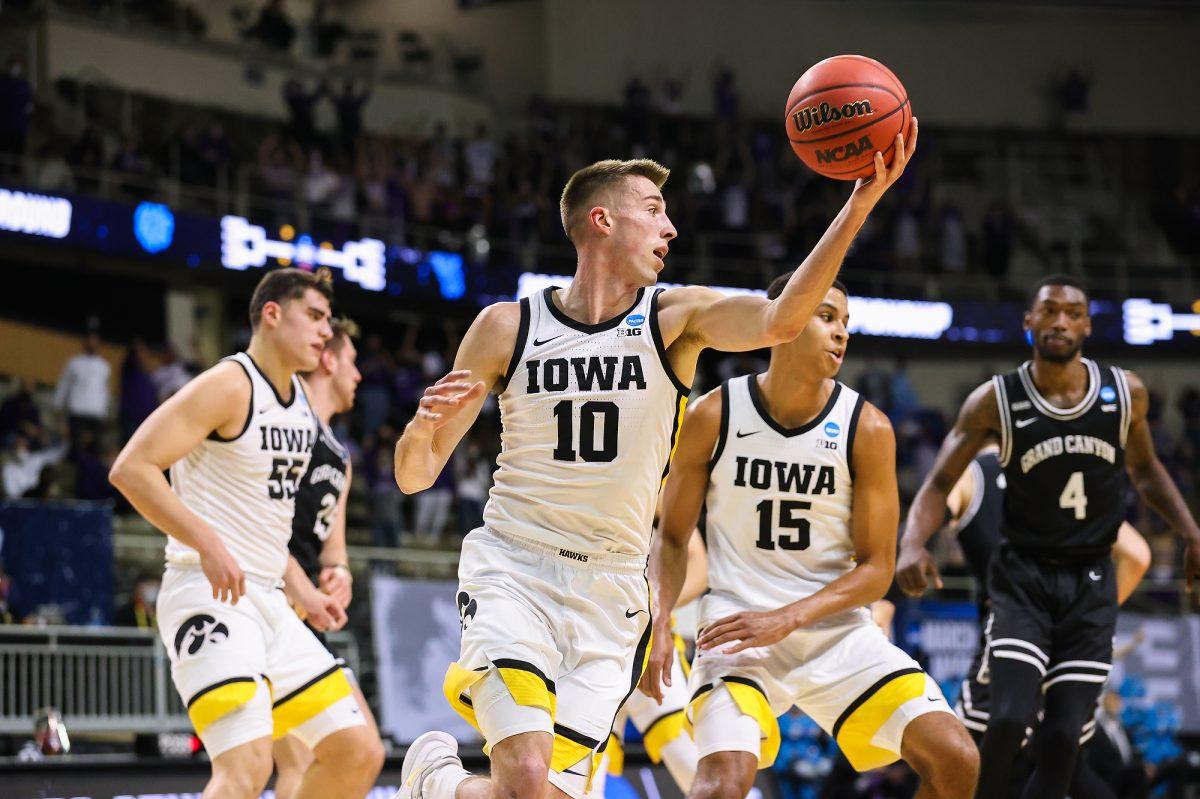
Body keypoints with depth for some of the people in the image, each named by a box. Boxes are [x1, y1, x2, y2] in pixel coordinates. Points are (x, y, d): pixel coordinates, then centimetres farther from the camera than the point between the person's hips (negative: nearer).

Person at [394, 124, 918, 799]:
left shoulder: (674, 318, 1)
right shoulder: (507, 327, -1)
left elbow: (780, 320, -21)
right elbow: (414, 476, 1)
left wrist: (862, 200, -31)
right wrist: (425, 423, -23)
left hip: (610, 591, 3)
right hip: (513, 569, -2)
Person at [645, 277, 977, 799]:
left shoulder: (867, 428, -6)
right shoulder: (713, 416, -6)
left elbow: (876, 569, -5)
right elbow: (671, 538, 3)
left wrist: (787, 619, -18)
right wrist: (656, 624, -14)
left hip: (837, 626, 2)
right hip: (738, 621, -2)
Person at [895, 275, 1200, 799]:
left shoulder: (1125, 393, -1)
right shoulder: (995, 402, -9)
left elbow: (1144, 471, 17)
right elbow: (940, 484, -4)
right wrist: (913, 543, -23)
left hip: (1090, 583, 2)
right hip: (1023, 577, -2)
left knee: (1063, 737, -3)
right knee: (1009, 720, -19)